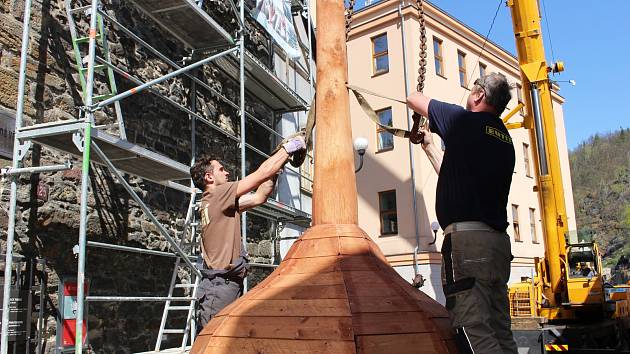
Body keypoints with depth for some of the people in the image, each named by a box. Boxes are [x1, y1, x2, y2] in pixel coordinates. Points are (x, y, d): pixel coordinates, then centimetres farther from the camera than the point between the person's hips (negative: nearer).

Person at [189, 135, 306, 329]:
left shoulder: (215, 202, 19)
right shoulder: (219, 194, -9)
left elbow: (259, 197, 18)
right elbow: (262, 173, -10)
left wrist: (276, 169, 14)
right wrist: (289, 147, 0)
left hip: (220, 285, 10)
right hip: (221, 286, -10)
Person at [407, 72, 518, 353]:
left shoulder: (465, 121, -3)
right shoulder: (505, 140, 21)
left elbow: (415, 99, 11)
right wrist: (428, 144, 41)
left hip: (467, 237, -9)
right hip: (498, 239, 9)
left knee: (473, 331, -11)